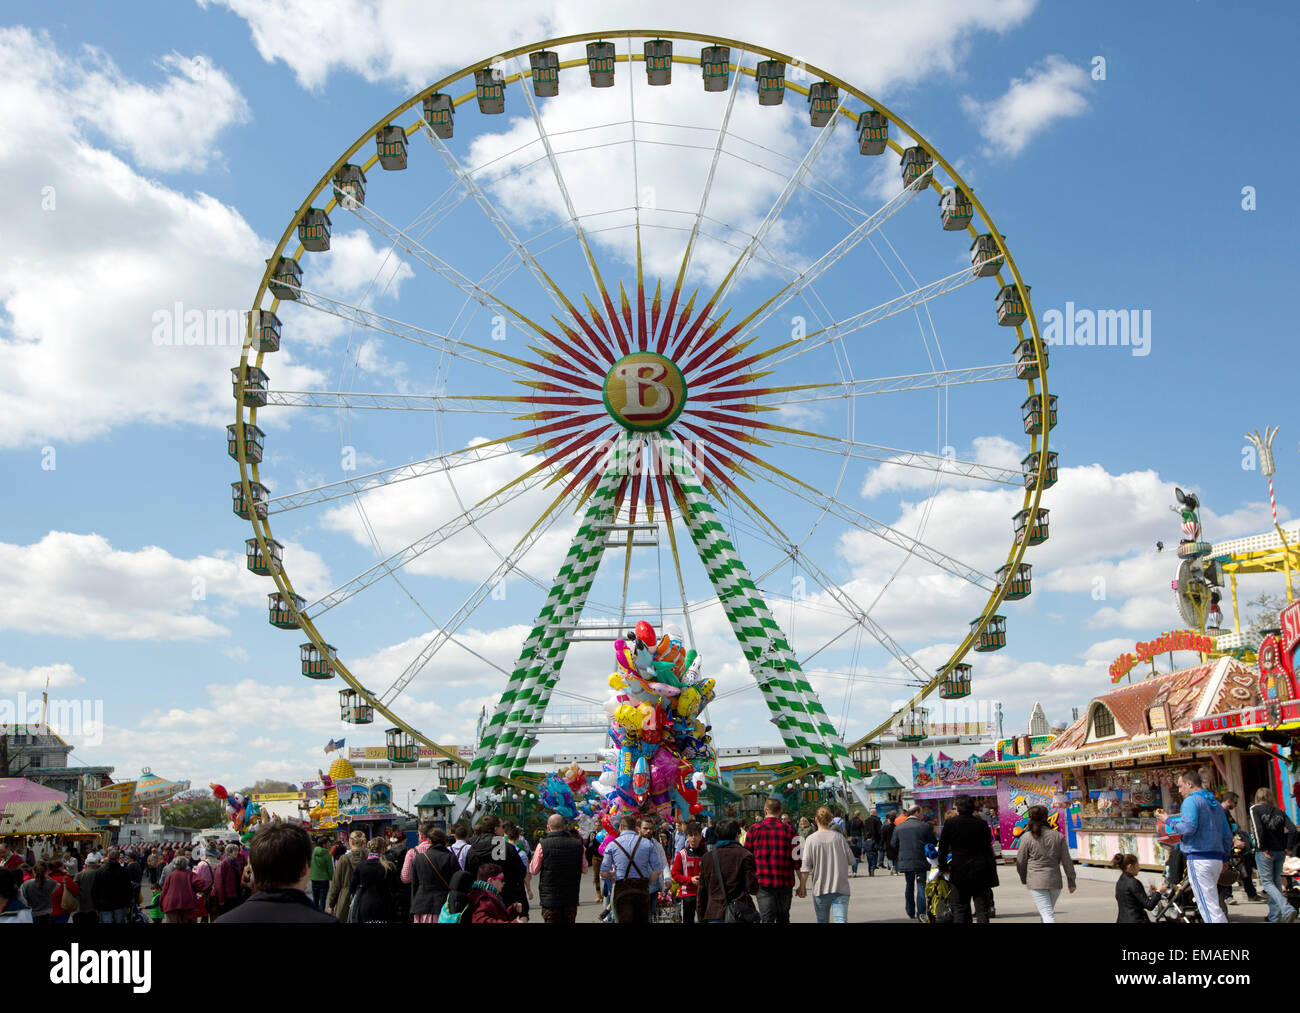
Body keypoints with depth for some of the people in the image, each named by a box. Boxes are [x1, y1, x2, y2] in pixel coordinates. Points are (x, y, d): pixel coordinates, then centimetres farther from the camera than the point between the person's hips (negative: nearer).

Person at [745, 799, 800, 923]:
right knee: (783, 918, 17)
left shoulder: (754, 829, 0)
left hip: (763, 882, -1)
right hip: (785, 882, 1)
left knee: (767, 918, -1)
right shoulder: (789, 829, 0)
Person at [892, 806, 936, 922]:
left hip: (905, 862, 4)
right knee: (921, 886, -1)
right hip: (921, 861, -4)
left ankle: (910, 912, 24)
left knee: (909, 886, 17)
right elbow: (934, 843, 0)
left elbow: (894, 846, 10)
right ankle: (921, 913, -8)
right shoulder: (925, 827, -5)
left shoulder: (898, 828, 5)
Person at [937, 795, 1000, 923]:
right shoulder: (981, 823, 0)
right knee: (982, 909, 6)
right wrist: (991, 873, 7)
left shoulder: (950, 823, -4)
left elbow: (942, 848, 1)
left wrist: (942, 868, 13)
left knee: (960, 909, 7)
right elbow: (988, 849, 2)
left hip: (959, 871, -1)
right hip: (980, 872, 1)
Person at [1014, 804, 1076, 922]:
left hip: (1036, 881, -4)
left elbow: (1020, 862, 0)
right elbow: (1067, 861, 4)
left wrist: (1023, 879, 17)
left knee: (1047, 914, -6)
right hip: (1055, 881, 4)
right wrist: (1071, 881, 12)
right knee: (1047, 911, 22)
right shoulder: (1058, 836, 2)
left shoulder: (1027, 837, -7)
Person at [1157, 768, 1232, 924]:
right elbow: (1227, 836, 22)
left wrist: (1168, 820, -7)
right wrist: (1223, 858, 28)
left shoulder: (1191, 801, -7)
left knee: (1209, 906, -10)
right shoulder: (1217, 805, 20)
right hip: (1217, 858, 9)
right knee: (1212, 904, 15)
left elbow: (1188, 827, -20)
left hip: (1199, 859, -9)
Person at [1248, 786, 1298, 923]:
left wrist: (1262, 847, -11)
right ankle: (1274, 915, 15)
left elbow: (1258, 829, -16)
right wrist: (1287, 847, 3)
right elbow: (1292, 829, -1)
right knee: (1276, 882, 14)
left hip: (1265, 852, -5)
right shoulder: (1279, 811, 10)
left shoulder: (1255, 809, -2)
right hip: (1280, 851, 5)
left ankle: (1287, 909, -20)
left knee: (1267, 882, -1)